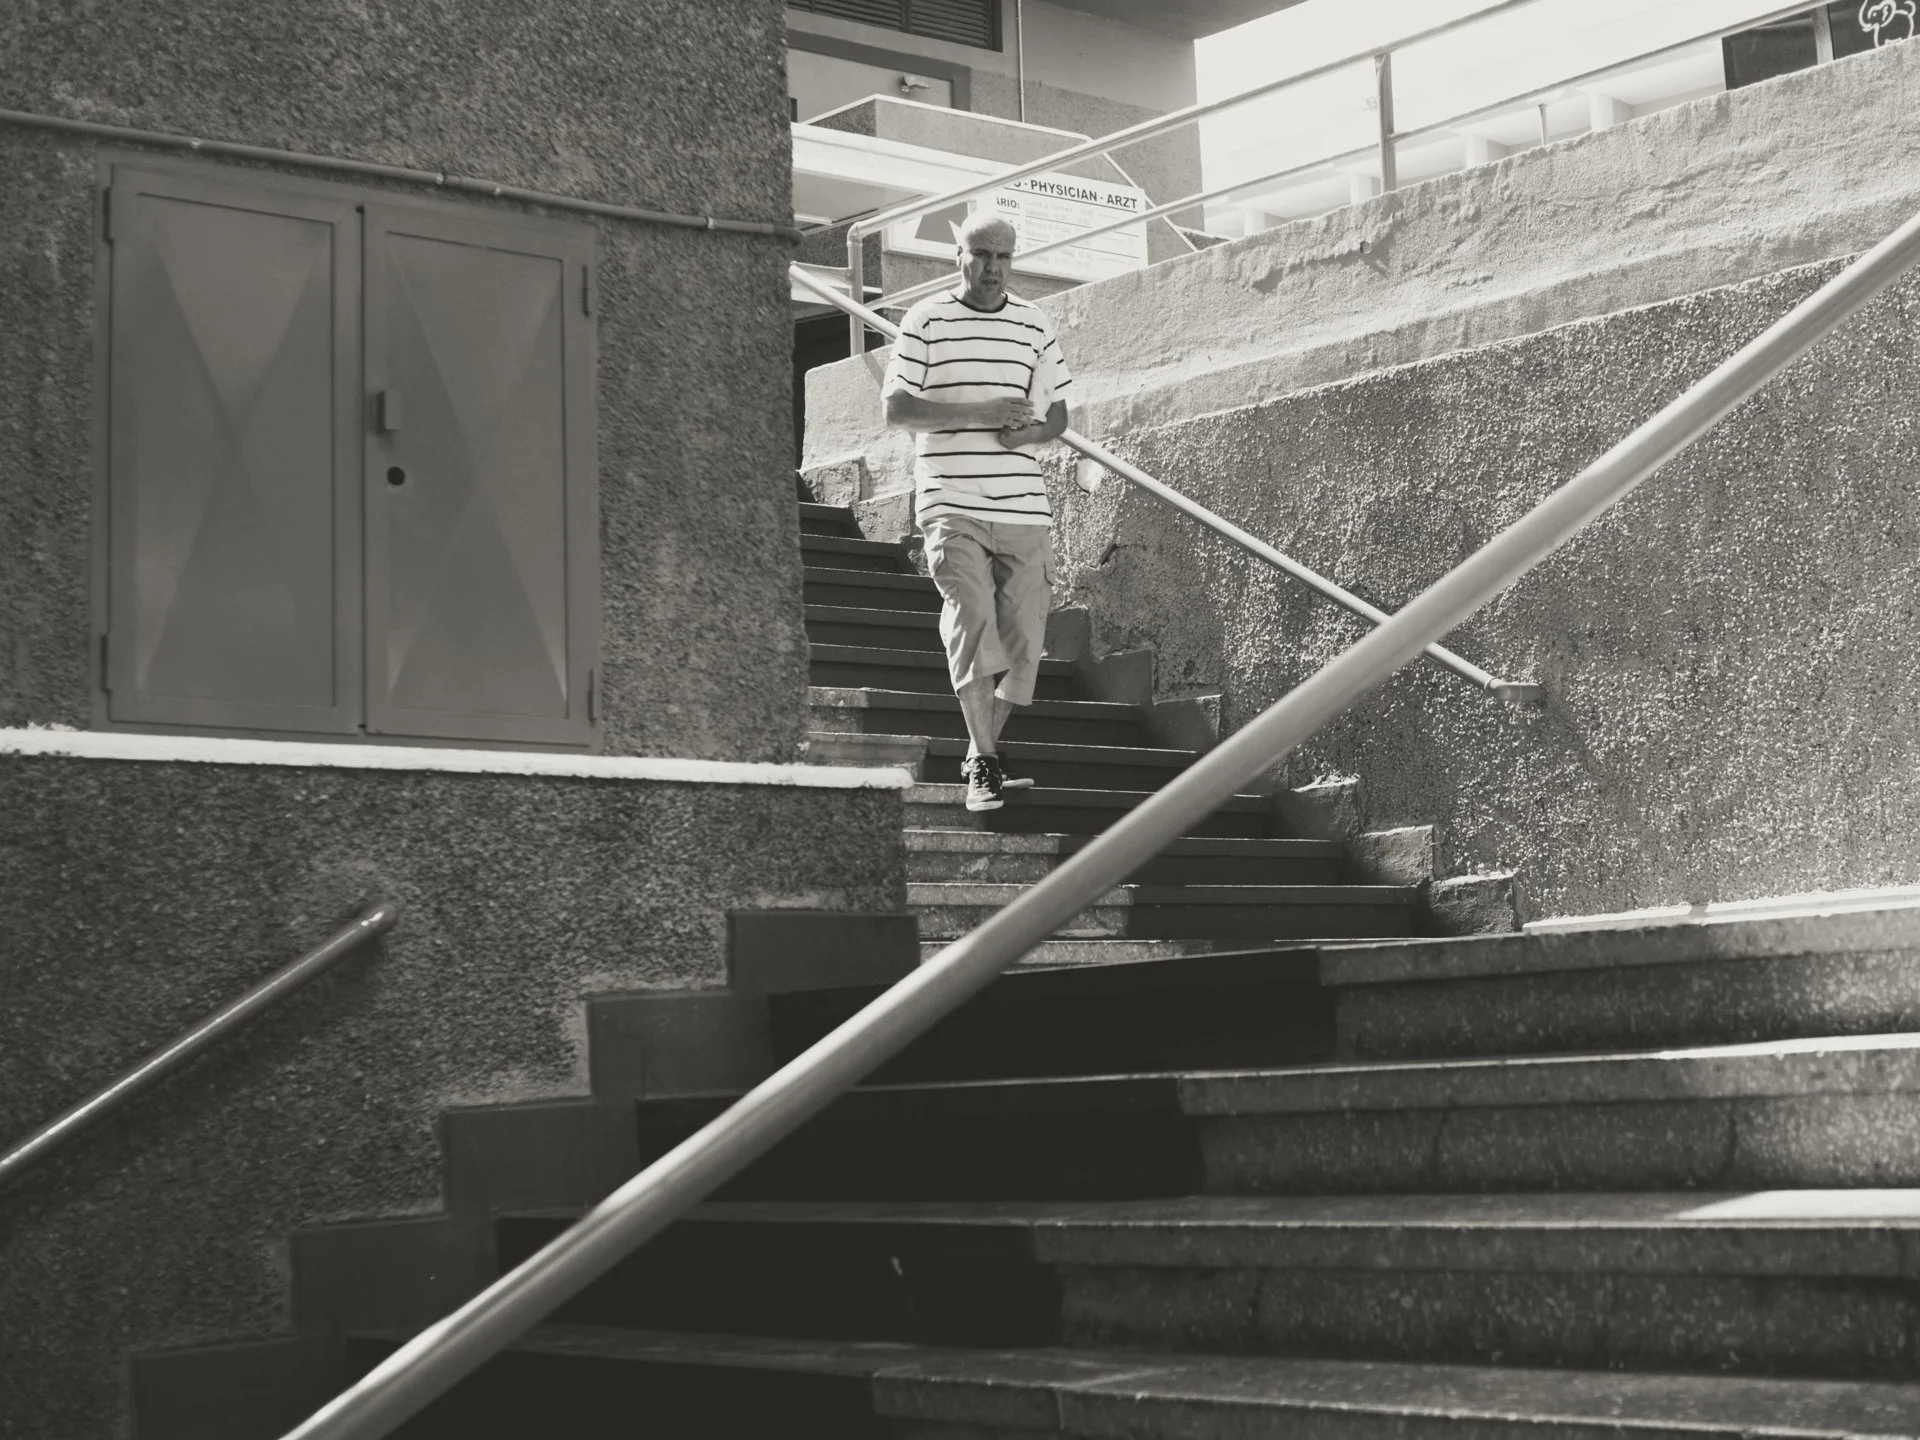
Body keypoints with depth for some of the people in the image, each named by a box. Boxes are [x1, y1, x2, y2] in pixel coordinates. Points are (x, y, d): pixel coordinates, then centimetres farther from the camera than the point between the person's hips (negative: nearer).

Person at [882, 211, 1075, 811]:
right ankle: (984, 765, -15)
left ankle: (981, 753, 20)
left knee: (1024, 636, 2)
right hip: (952, 504, -4)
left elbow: (1058, 413, 18)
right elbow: (895, 409, -4)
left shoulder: (1035, 325, 14)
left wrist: (1031, 430, -6)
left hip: (1025, 507, 4)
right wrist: (982, 411, -12)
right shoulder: (926, 321, 3)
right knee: (972, 617, -17)